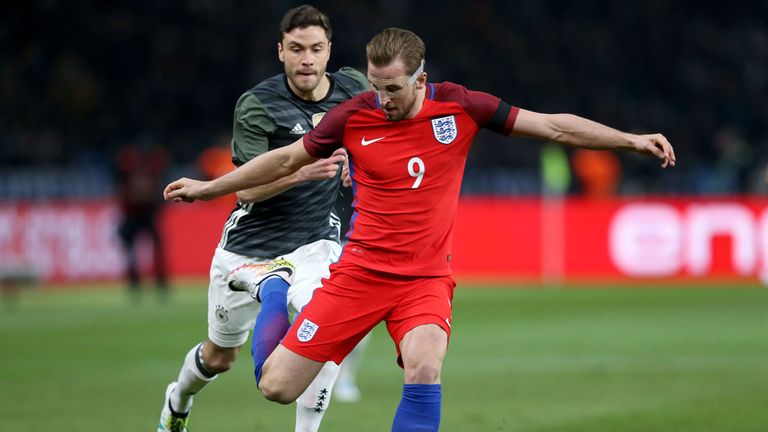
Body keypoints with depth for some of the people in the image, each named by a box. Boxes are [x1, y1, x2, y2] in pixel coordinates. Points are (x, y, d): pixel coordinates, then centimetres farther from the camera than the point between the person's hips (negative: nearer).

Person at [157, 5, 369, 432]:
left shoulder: (353, 87, -5)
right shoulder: (257, 104, -18)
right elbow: (246, 188, -25)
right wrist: (302, 171, -41)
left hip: (313, 244, 1)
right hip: (249, 248, -1)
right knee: (220, 356, 17)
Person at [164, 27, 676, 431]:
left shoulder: (459, 107, -6)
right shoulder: (354, 117, -5)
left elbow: (553, 125, -1)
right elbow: (287, 159, 11)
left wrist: (632, 140, -7)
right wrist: (207, 188, 15)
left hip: (426, 278, -1)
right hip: (361, 270, 1)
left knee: (424, 370, -31)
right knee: (275, 388, -4)